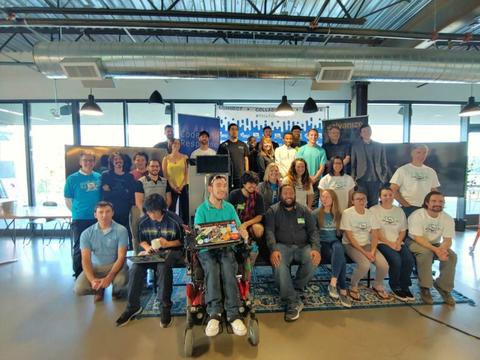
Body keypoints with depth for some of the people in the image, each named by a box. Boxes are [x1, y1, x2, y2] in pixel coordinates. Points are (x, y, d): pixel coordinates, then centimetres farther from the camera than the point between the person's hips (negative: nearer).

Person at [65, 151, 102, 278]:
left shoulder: (99, 177, 3)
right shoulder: (73, 178, -4)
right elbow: (68, 200, 1)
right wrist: (78, 212, 3)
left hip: (97, 219, 3)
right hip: (80, 219, -3)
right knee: (80, 248, 8)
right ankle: (78, 275, 23)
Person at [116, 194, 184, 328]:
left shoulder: (174, 221, -11)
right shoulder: (143, 222, 1)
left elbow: (182, 241, -3)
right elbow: (141, 240, 13)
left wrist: (167, 244, -18)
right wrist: (147, 247, -9)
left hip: (171, 251, -4)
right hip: (152, 252, 4)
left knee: (163, 267, -36)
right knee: (136, 267, -25)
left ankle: (165, 307, -21)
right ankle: (132, 306, -9)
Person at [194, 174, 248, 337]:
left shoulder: (230, 207, 11)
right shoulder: (202, 209, 1)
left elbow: (239, 228, 7)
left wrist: (243, 233, -17)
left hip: (226, 247, 2)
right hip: (207, 249, -1)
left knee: (228, 268, -29)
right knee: (212, 269, -31)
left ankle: (233, 314, -28)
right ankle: (214, 313, -29)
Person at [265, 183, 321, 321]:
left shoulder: (303, 210, 12)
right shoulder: (273, 210, 5)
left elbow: (313, 230, 6)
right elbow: (269, 232, -5)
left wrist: (316, 248, -14)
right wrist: (273, 250, -24)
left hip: (302, 246, 2)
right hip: (282, 246, -2)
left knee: (313, 260, -29)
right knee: (279, 264, -33)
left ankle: (294, 290, -7)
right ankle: (293, 302, -22)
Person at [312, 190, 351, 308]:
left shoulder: (338, 214, 12)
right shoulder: (316, 213, 1)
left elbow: (340, 232, 19)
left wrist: (338, 243, 5)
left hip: (335, 241, 3)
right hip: (322, 243, -3)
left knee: (338, 248, -35)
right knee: (341, 258, -32)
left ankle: (333, 283, -31)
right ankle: (343, 290, -25)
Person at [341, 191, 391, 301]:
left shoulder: (370, 213, 2)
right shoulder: (347, 213, -12)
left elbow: (375, 235, 1)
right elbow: (349, 237, -15)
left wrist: (372, 251, -14)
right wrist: (364, 252, -19)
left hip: (367, 244, 5)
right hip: (351, 244, -4)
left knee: (384, 265, -17)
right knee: (365, 264, -30)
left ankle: (378, 286, 15)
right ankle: (353, 286, -1)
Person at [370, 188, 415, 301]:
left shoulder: (399, 210, 15)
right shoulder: (374, 210, -2)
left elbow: (403, 230, 12)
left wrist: (398, 242, -6)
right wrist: (389, 243, -14)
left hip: (397, 243, 5)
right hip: (381, 243, -5)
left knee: (409, 260, -21)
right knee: (396, 259, -28)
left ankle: (404, 286, 2)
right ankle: (395, 287, -4)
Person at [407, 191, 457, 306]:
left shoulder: (448, 218, -6)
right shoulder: (417, 215, -22)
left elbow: (448, 239, -9)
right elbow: (418, 238, -24)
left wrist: (442, 249, -33)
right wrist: (436, 250, -37)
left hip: (435, 244, 5)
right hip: (415, 242, -5)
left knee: (451, 256, -21)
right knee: (426, 252, -35)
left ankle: (444, 287, -2)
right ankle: (425, 287, -20)